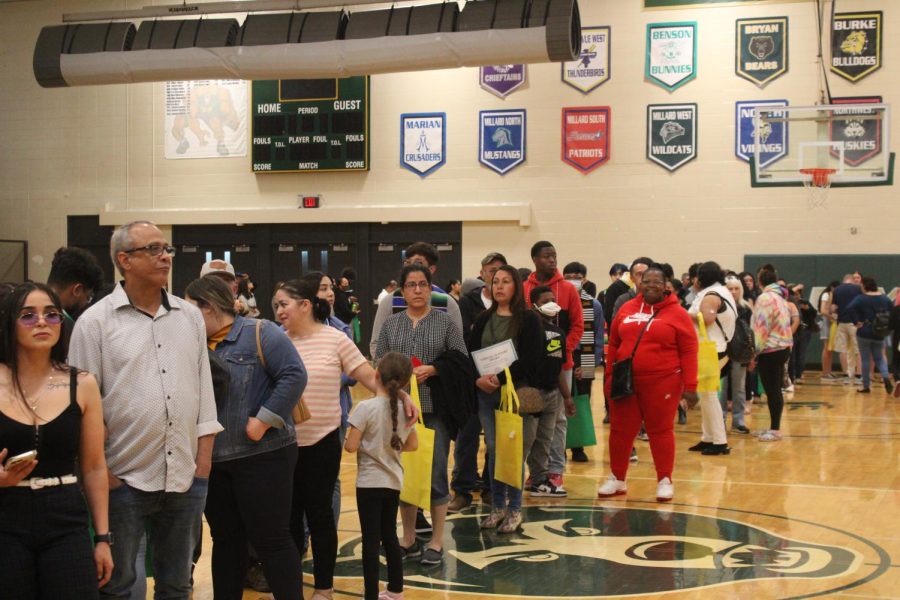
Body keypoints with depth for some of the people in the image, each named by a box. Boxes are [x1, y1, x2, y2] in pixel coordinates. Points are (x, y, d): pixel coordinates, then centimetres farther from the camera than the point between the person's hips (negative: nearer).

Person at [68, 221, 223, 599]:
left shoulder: (190, 316, 8)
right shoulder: (95, 322, -5)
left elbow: (204, 386, 11)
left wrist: (204, 452, 4)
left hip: (186, 476, 4)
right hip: (124, 480, -4)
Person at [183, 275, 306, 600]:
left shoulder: (259, 333, -9)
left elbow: (294, 376, -17)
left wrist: (264, 420, -18)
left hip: (262, 456, -6)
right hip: (211, 460, 6)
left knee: (270, 538, -2)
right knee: (225, 540, 14)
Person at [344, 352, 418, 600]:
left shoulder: (366, 408, -17)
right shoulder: (404, 408, 0)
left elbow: (351, 446, -17)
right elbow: (412, 445, 10)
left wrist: (345, 440, 4)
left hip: (370, 483, -6)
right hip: (393, 482, 6)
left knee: (371, 541, -1)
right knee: (389, 537, 18)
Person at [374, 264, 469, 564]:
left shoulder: (446, 322, 4)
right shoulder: (390, 324, 10)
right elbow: (379, 364, 9)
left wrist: (432, 369, -12)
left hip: (435, 409, -2)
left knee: (436, 474, -2)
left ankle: (436, 542, 9)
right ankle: (409, 539, 20)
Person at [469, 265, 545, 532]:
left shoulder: (529, 319, -3)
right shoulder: (483, 319, 11)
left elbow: (531, 361, -10)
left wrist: (501, 378, -17)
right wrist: (478, 379, -10)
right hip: (486, 393, 4)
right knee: (493, 449, 7)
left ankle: (515, 509, 10)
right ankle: (498, 506, 18)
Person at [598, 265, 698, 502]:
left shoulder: (677, 313, -3)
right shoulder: (627, 309, 8)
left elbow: (689, 352, -5)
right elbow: (613, 344, 14)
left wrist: (690, 385, -10)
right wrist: (609, 375, 10)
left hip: (662, 382, -4)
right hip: (625, 381, 4)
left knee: (661, 431, 3)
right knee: (620, 430, 9)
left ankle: (665, 481, 16)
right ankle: (617, 478, 22)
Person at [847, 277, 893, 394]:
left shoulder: (861, 298, -9)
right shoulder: (885, 299, 6)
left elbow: (850, 308, -26)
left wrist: (857, 322, -17)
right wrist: (887, 327, 8)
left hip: (864, 333, -4)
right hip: (879, 335, 4)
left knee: (866, 360, 4)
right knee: (879, 358, 15)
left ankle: (866, 386, 7)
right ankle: (886, 377, -10)